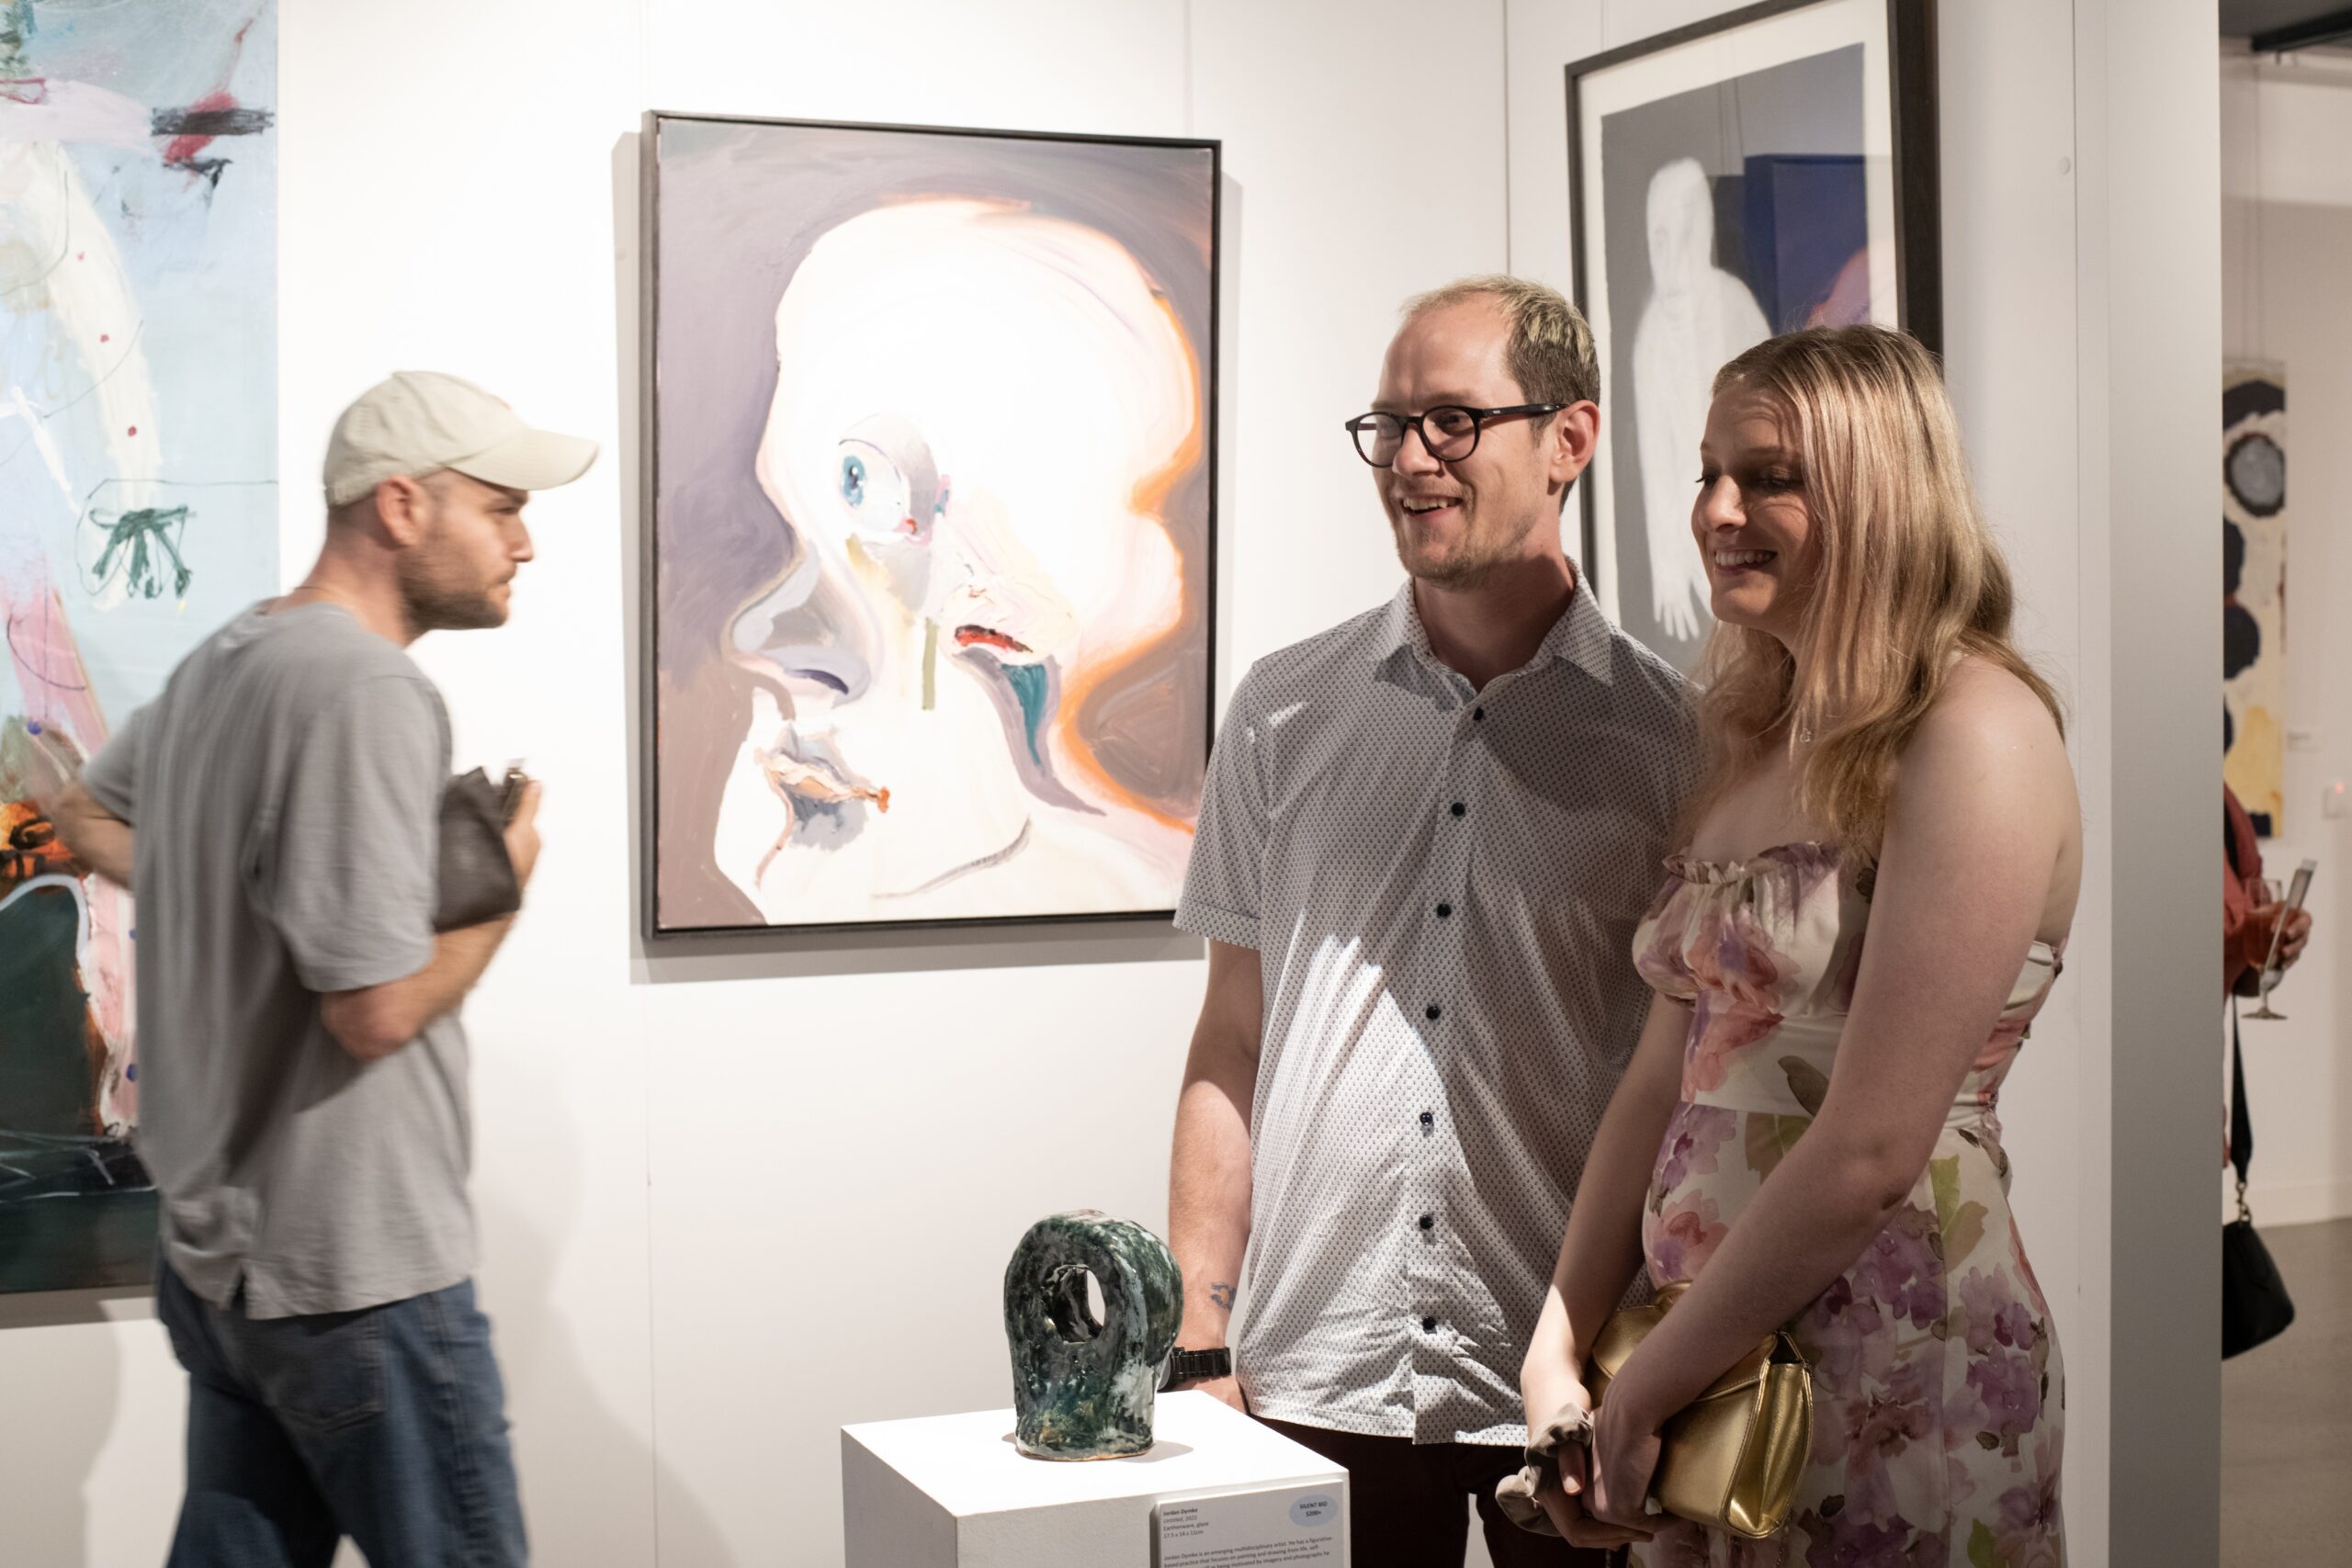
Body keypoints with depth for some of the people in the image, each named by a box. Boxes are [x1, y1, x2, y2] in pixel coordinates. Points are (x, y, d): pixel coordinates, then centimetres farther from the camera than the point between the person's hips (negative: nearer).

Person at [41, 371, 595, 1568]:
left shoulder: (219, 660, 9)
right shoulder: (368, 688, -21)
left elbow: (87, 819, 28)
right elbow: (378, 1008, -24)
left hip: (219, 1245, 9)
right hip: (357, 1269, -9)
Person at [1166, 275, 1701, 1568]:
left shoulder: (1665, 735, -1)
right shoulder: (1284, 712, 5)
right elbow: (1232, 1046, 7)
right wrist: (1200, 1337, 2)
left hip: (1573, 1388, -1)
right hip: (1319, 1380, 1)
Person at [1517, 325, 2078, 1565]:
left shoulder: (1972, 734, -15)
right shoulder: (1760, 740, 11)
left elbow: (1873, 1153, -20)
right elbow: (1664, 1078, 8)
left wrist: (1644, 1387, -13)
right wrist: (1560, 1353, 1)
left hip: (1896, 1380, -7)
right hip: (1718, 1357, 7)